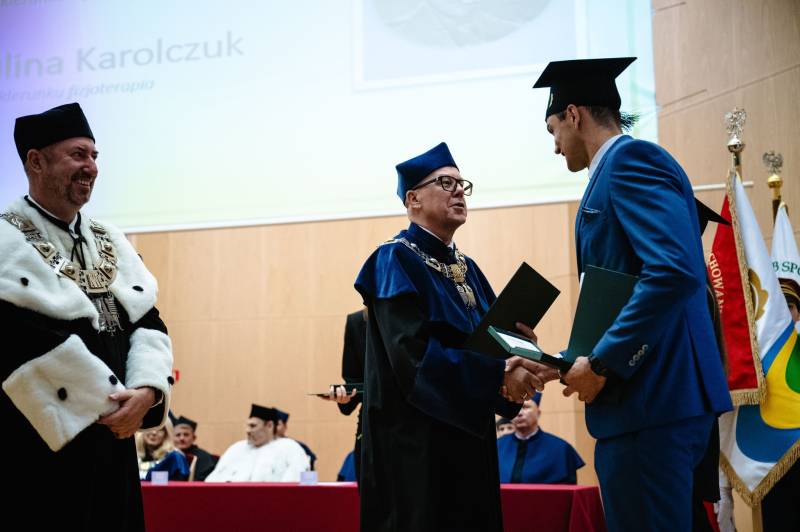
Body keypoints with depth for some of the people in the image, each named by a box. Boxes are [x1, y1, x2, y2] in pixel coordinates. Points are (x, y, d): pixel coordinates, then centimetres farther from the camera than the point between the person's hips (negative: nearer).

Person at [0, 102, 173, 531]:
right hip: (41, 440, -6)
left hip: (112, 437, 6)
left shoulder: (112, 243, 13)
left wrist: (146, 390, -12)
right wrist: (111, 401, -15)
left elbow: (147, 322, 6)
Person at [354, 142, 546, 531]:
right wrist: (499, 376, -24)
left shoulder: (466, 268, 16)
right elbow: (415, 352, -21)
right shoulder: (396, 261, -9)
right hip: (415, 438, -8)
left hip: (469, 434, 8)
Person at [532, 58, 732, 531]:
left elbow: (675, 271, -23)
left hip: (651, 399, -10)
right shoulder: (625, 166, 19)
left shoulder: (630, 159, -10)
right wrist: (595, 358, 15)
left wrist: (601, 364, -17)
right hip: (657, 396, 10)